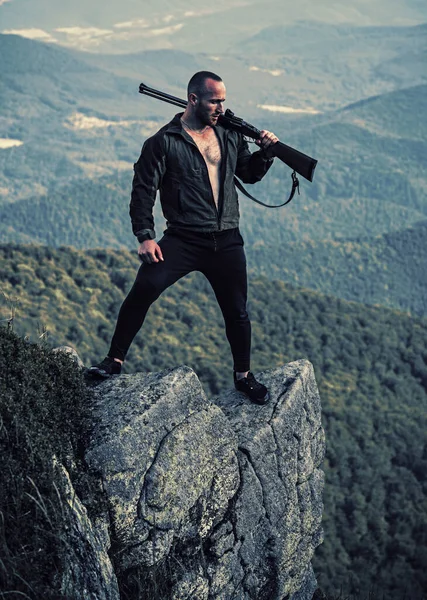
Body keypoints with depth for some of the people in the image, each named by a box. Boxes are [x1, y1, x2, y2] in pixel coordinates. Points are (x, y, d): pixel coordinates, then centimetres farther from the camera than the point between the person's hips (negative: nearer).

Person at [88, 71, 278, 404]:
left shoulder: (230, 136, 10)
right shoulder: (164, 142, -4)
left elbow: (250, 174, 22)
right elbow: (143, 190, -5)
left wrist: (265, 152, 1)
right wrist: (145, 236, -14)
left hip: (227, 242, 4)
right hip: (183, 239, -4)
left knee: (237, 312, 9)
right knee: (143, 290, -21)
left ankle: (244, 376, 29)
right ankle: (115, 361, -8)